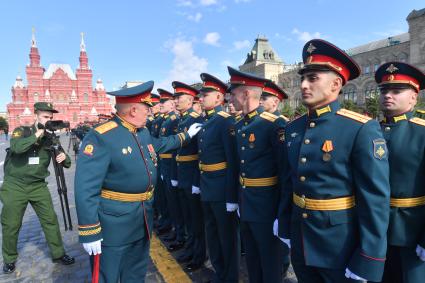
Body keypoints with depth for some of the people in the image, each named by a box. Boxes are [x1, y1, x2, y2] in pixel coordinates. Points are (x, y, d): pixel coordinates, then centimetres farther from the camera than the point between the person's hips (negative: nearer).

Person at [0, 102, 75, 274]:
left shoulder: (50, 138, 1)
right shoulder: (21, 131, -7)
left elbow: (66, 163, 1)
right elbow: (17, 147, -31)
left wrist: (64, 157, -20)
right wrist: (37, 134, -29)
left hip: (38, 186, 3)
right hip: (15, 186, -2)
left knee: (50, 220, 3)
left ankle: (58, 254, 18)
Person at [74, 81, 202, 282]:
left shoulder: (143, 132, 5)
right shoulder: (100, 137, -23)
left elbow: (160, 145, 28)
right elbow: (86, 188, -24)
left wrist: (186, 135, 32)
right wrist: (89, 232, -22)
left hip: (143, 220, 8)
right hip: (113, 224, -8)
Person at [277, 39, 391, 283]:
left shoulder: (362, 129, -17)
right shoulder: (293, 128, 1)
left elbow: (376, 199, -17)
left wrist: (367, 262, -15)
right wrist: (285, 228, 11)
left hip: (341, 248, -5)